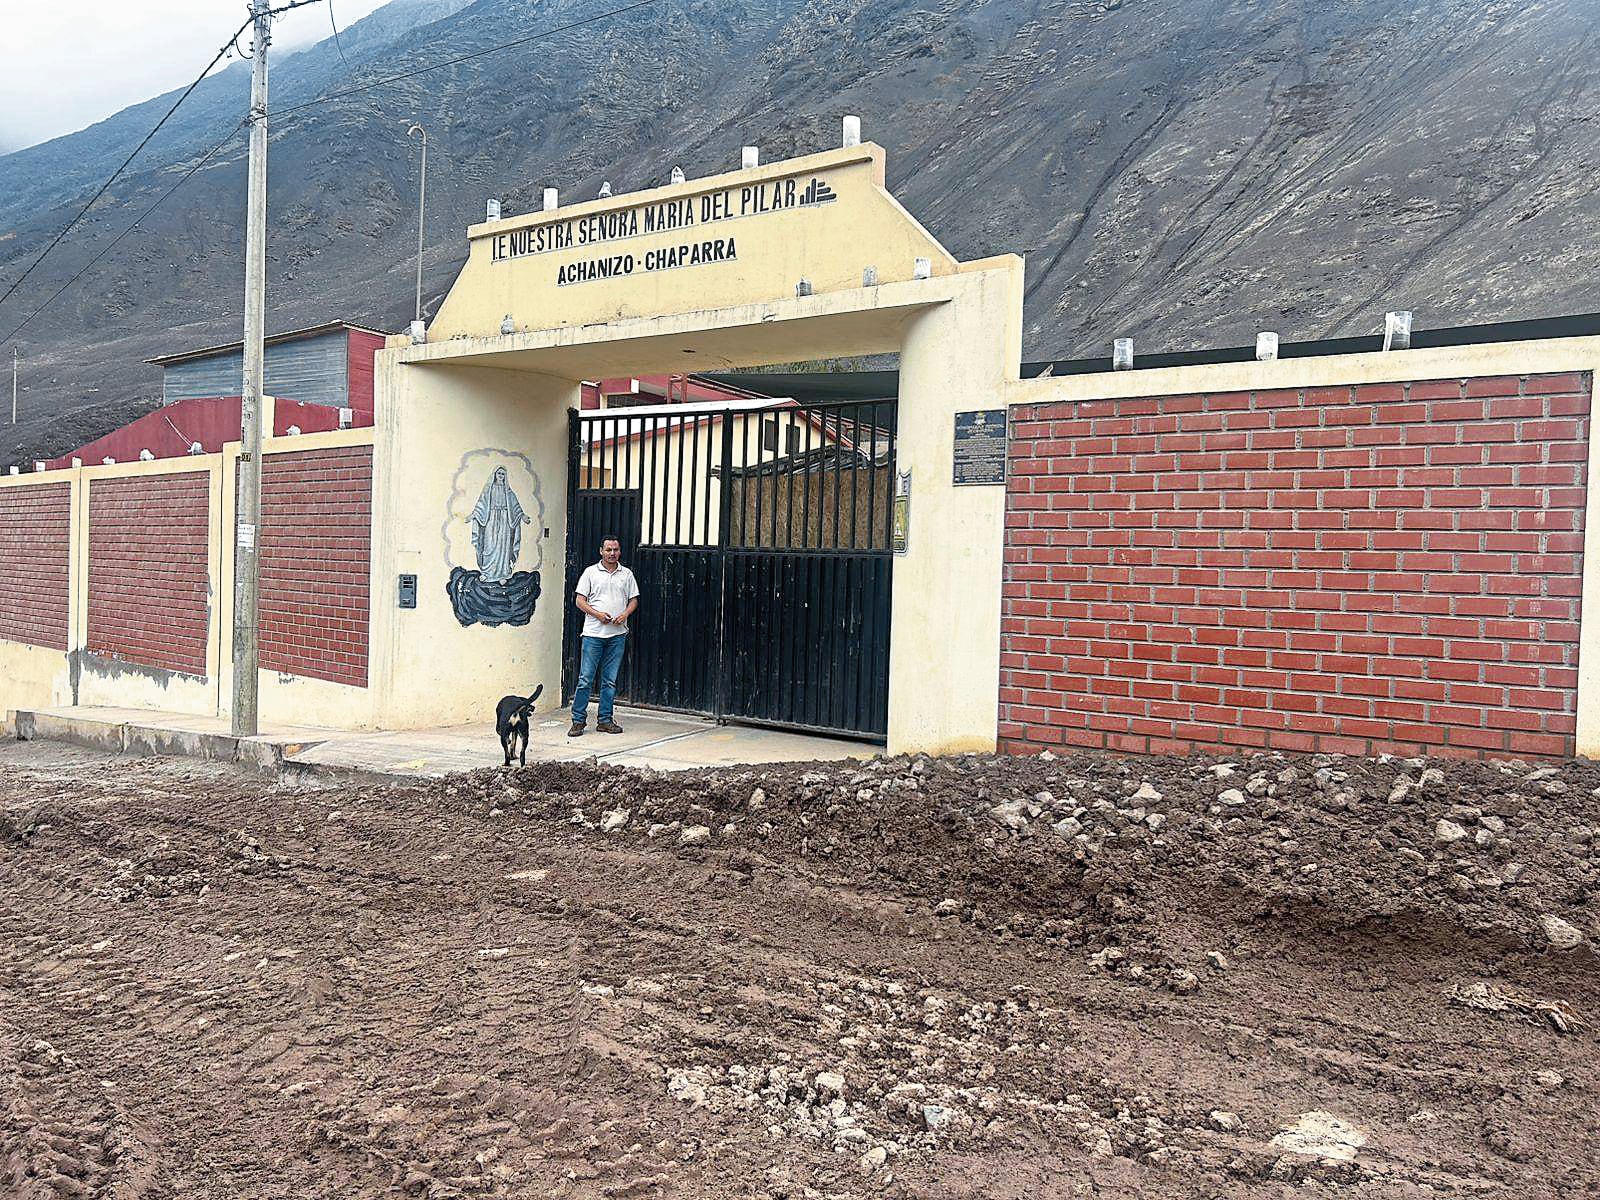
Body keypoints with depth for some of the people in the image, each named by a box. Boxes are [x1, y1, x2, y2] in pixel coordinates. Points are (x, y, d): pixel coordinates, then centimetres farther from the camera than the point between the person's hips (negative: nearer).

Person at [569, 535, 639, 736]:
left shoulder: (627, 574, 11)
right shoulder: (590, 572, 3)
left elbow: (634, 599, 14)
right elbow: (579, 600, 0)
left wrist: (625, 614, -6)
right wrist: (598, 614, -14)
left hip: (618, 634, 3)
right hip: (593, 633, -3)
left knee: (610, 680, 7)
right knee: (585, 679, -4)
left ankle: (605, 720, 14)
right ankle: (578, 721, 2)